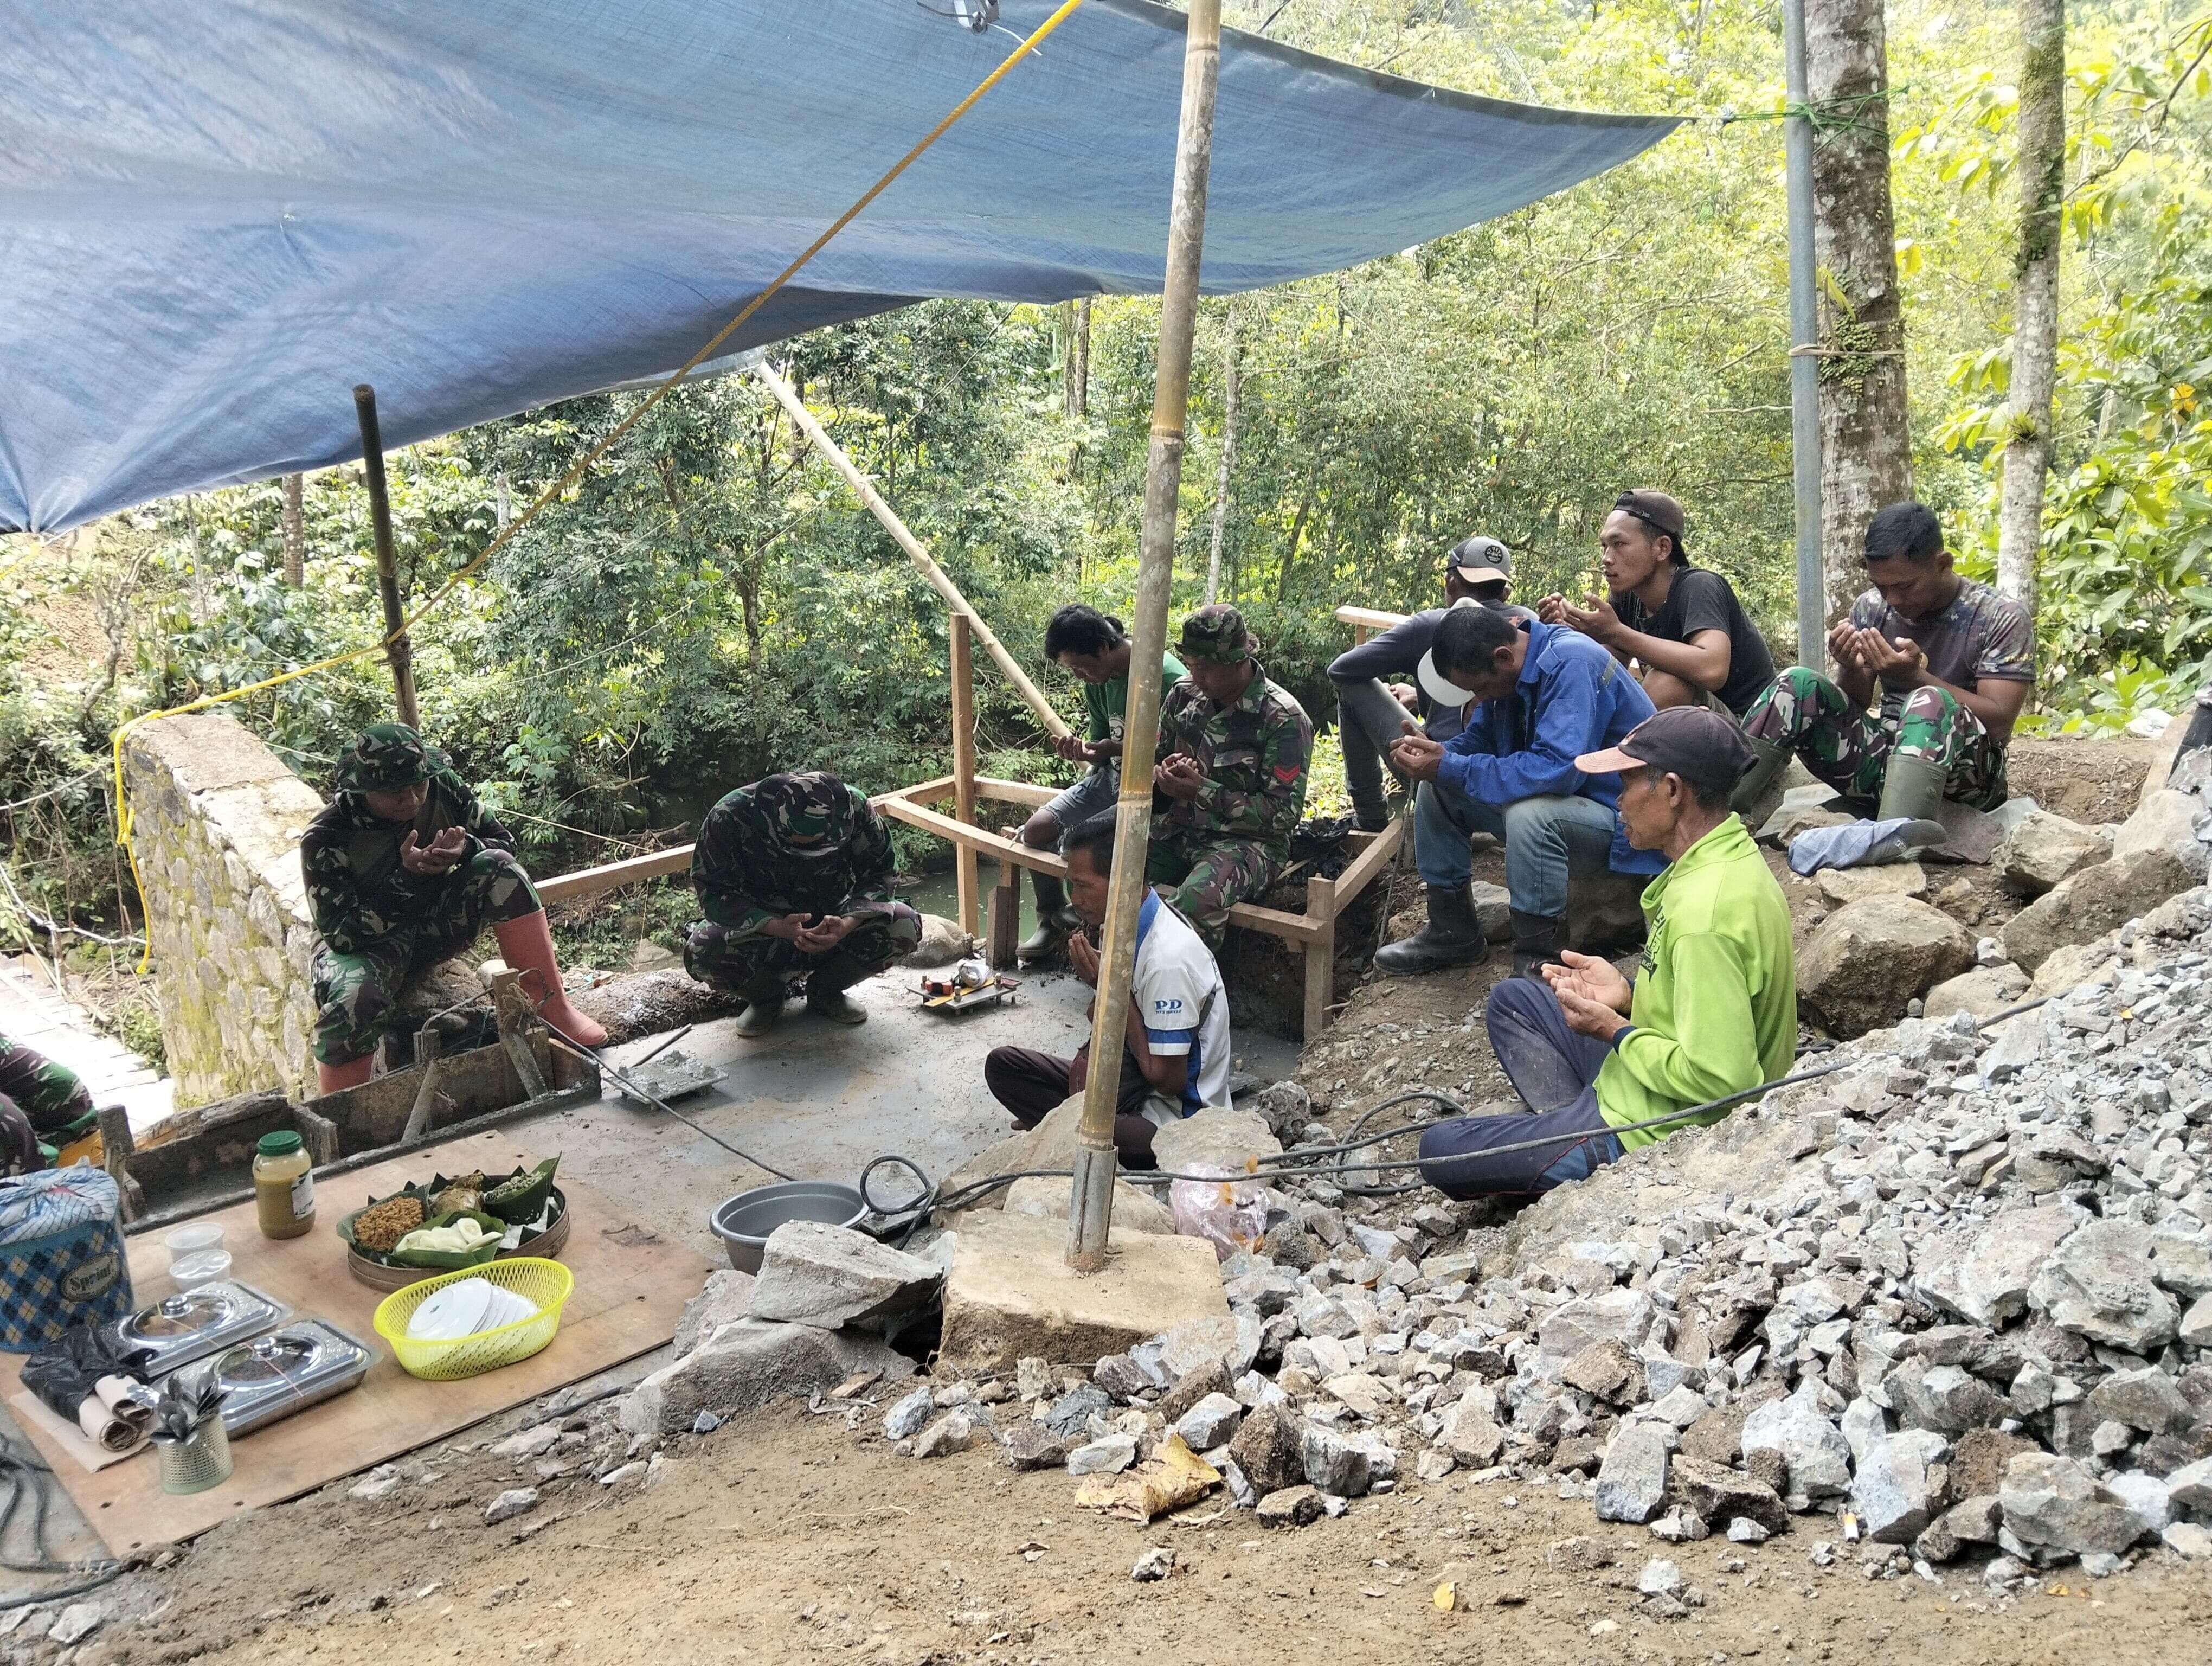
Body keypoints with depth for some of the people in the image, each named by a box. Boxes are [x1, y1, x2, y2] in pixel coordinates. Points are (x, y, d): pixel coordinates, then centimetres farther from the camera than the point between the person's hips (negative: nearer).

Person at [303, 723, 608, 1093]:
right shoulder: (326, 839, -23)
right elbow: (342, 936, -26)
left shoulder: (443, 789, -12)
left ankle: (552, 1006, -20)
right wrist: (407, 875, -37)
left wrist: (466, 849, -26)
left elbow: (503, 841, -1)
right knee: (355, 1002, -38)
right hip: (370, 946, -4)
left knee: (498, 868, -23)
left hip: (437, 923, 4)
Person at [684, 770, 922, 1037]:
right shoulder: (730, 817, -26)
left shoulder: (854, 807, -21)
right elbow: (715, 892, -21)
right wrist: (777, 927, -37)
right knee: (701, 950, -33)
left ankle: (825, 991, 2)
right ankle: (765, 998, 2)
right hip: (762, 927, -2)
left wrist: (847, 924, -32)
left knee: (905, 924, -24)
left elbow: (877, 875, -12)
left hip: (832, 925, 2)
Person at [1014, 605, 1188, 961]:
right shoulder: (1098, 681, 2)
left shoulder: (1167, 678, -23)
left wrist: (1115, 747, -23)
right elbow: (1104, 747, 10)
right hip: (1112, 777, 8)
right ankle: (1052, 921, 18)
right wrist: (1084, 752, -14)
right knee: (1036, 830, -4)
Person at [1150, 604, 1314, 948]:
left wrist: (1202, 791, -20)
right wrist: (1163, 775, -8)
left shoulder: (1283, 719, -13)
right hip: (1179, 830, 6)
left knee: (1199, 899, -38)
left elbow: (1284, 813, -14)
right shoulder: (1185, 693, 4)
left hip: (1245, 840, -6)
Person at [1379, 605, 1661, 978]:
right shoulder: (1502, 669, 0)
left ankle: (1538, 964, -23)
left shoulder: (1570, 663, -27)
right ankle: (1452, 931, 9)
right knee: (1435, 789, 2)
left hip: (1620, 820, -9)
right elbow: (1479, 739, 11)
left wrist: (1449, 768, -32)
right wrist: (1433, 752, -13)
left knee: (1528, 813, -37)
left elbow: (1558, 768, -37)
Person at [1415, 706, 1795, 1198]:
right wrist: (1630, 997, 1)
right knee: (1513, 999, 21)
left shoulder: (1706, 916, -32)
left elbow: (1718, 1078, -33)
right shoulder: (1733, 858, 1)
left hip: (1654, 1136, -10)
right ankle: (1572, 1126, 6)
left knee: (1440, 1152, -2)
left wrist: (1617, 1033, -18)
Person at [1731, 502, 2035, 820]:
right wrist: (1849, 669, -16)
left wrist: (1914, 676, -25)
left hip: (1966, 771, -4)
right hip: (1882, 758, 4)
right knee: (1797, 684, -16)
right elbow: (1855, 705, 8)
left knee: (1930, 702, -36)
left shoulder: (2002, 618, -7)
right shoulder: (1871, 608, 4)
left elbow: (1999, 723, -15)